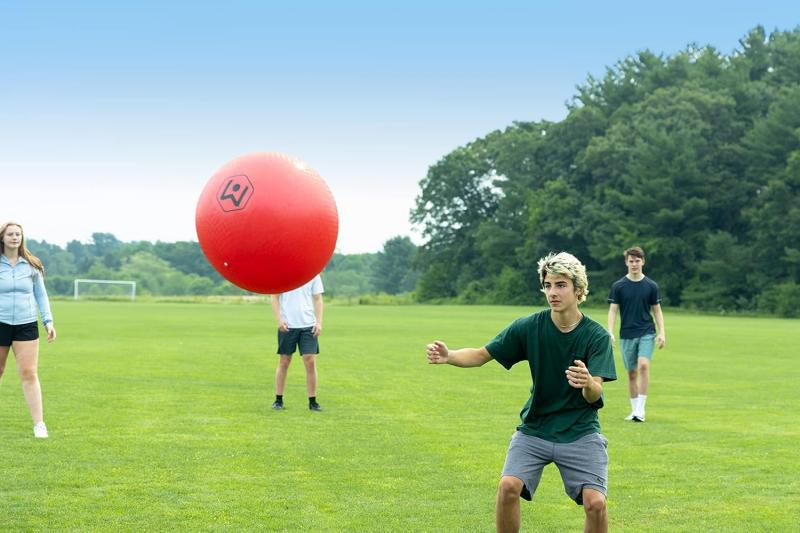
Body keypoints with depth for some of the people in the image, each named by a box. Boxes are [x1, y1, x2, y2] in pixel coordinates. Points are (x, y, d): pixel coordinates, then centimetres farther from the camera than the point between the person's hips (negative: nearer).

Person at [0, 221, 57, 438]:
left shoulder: (31, 265, 7)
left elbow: (40, 294, 13)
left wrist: (48, 321, 5)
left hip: (27, 325, 1)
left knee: (29, 374, -6)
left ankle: (39, 424, -6)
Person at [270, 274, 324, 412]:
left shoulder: (313, 274, 5)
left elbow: (318, 299, 7)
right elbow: (275, 297, 2)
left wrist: (319, 322, -2)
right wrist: (279, 320, -9)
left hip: (308, 324, 1)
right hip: (287, 325, -1)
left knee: (310, 361, -4)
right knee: (284, 362, 5)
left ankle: (312, 402, 3)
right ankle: (278, 400, 14)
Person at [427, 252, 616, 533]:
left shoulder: (597, 336, -13)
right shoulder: (528, 327, -8)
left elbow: (594, 395, -21)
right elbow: (482, 354, -4)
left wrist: (588, 384, -46)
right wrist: (448, 356, -24)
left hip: (581, 433, -1)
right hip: (534, 428, 2)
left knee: (595, 502, -17)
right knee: (508, 486, -19)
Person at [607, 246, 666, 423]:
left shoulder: (651, 286, 2)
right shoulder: (618, 286, 1)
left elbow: (657, 310, 8)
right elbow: (613, 310, 0)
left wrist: (662, 332, -1)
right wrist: (610, 332, -12)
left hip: (647, 332, -1)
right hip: (627, 334, 1)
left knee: (643, 365, -21)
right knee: (632, 373, 6)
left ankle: (641, 408, -18)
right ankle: (634, 410, 18)